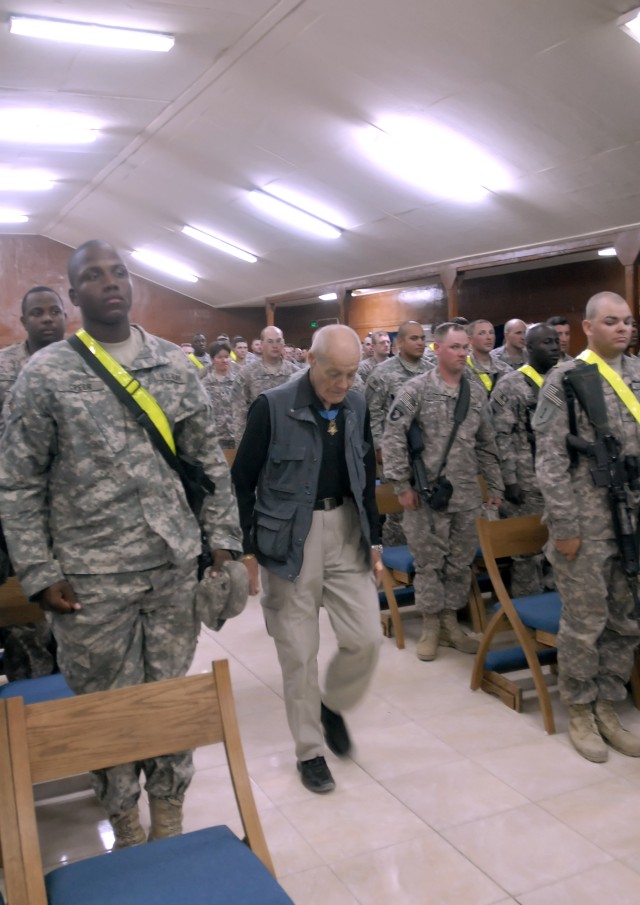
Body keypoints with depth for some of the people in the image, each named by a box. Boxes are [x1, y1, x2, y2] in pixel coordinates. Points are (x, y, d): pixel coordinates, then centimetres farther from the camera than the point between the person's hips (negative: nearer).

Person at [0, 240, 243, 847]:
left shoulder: (175, 365, 5)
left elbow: (209, 458, 9)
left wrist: (222, 535, 5)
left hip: (175, 567, 2)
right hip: (90, 579, -2)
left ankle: (168, 808, 34)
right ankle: (123, 816, 34)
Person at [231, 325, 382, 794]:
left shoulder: (357, 406, 3)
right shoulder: (273, 406, -12)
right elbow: (243, 480, -6)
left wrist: (373, 538, 11)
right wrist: (248, 548, -7)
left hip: (345, 530, 4)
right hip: (288, 538, -4)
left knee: (366, 637, 2)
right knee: (299, 651, 6)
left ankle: (332, 704, 32)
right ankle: (310, 750, 25)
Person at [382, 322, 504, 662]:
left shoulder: (477, 392, 8)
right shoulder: (416, 389, -7)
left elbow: (487, 444, 13)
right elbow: (393, 438, -9)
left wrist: (495, 487, 11)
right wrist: (402, 485, -12)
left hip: (467, 496, 5)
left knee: (461, 563, 12)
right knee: (429, 562, 6)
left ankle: (450, 621, 28)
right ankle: (430, 626, 21)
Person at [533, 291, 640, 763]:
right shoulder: (565, 378, -7)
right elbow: (550, 459, -11)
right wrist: (564, 525, -13)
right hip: (588, 523, -5)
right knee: (585, 622, 5)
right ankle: (580, 710, 23)